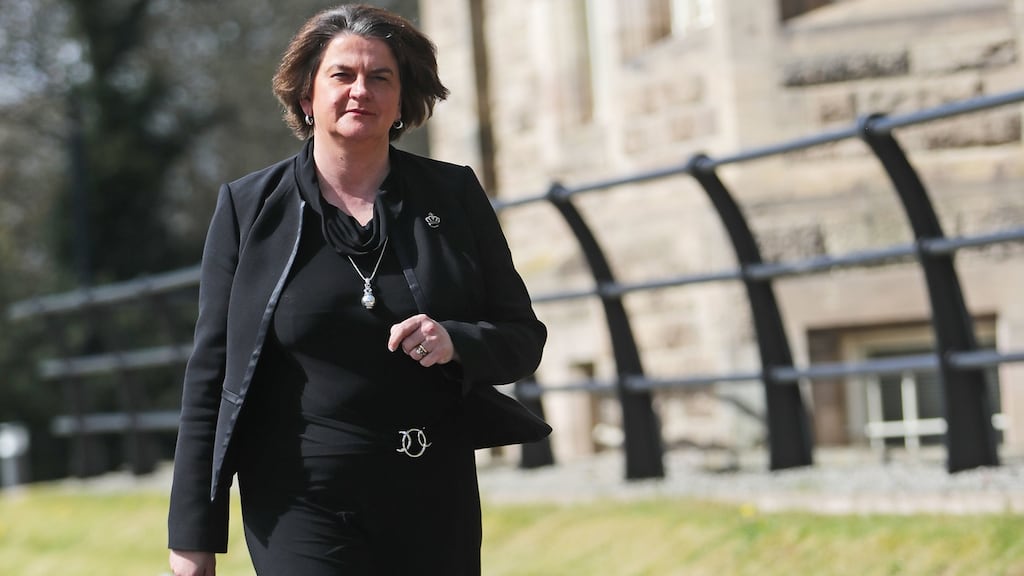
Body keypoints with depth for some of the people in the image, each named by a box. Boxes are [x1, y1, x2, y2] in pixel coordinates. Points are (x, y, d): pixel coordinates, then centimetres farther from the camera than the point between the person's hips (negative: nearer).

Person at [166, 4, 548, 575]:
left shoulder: (455, 195, 7)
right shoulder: (249, 207, 3)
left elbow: (525, 339, 10)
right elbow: (210, 374, 4)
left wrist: (456, 342, -14)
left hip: (434, 507, 2)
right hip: (301, 506, -2)